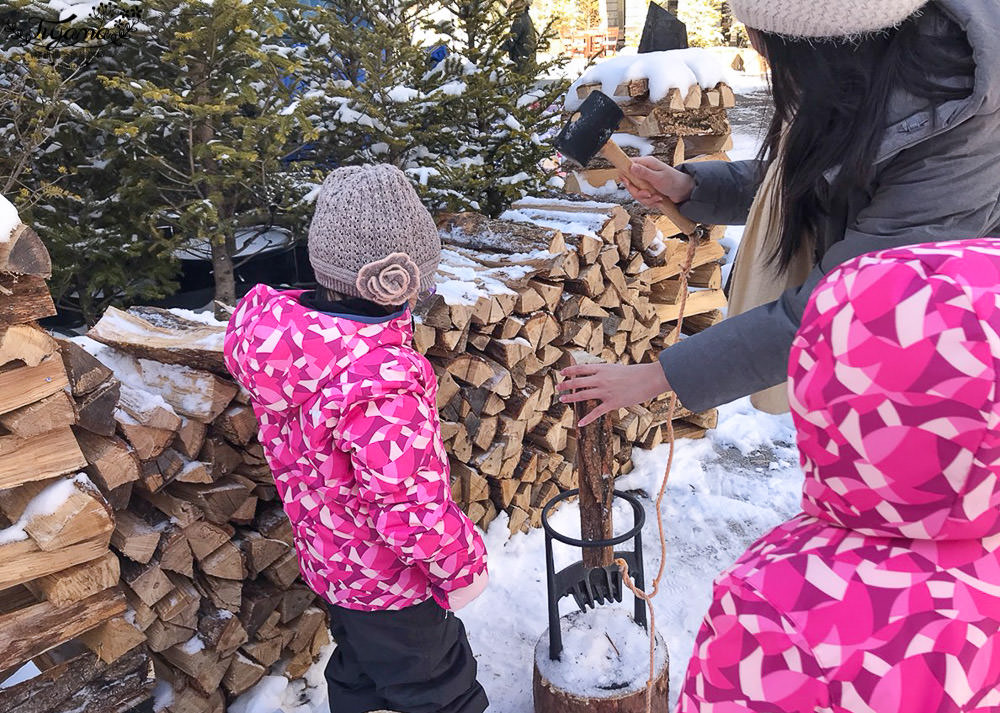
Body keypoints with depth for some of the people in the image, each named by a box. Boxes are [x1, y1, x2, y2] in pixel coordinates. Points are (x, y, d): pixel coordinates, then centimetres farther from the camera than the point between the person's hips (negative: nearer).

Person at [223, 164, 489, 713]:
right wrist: (463, 567, -15)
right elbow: (412, 506, -31)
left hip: (331, 558, 8)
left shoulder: (279, 325, -12)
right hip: (391, 583, -8)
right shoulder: (384, 384, -37)